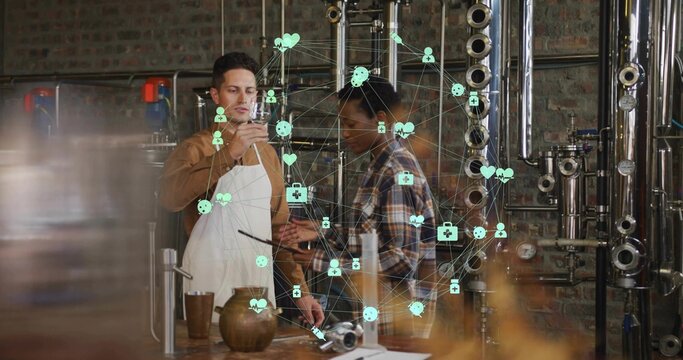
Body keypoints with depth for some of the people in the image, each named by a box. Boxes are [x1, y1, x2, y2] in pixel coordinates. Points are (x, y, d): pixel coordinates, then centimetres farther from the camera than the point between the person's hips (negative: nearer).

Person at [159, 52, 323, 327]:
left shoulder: (266, 153, 14)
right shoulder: (196, 148, -4)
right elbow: (170, 197, -25)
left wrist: (301, 290, 13)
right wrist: (229, 154, -32)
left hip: (260, 282, 5)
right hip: (211, 286, -5)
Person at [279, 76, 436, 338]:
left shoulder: (396, 173, -18)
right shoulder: (383, 166, 11)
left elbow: (401, 259, -23)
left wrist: (326, 262, -18)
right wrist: (323, 234, 6)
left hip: (396, 317, -9)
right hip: (381, 308, 9)